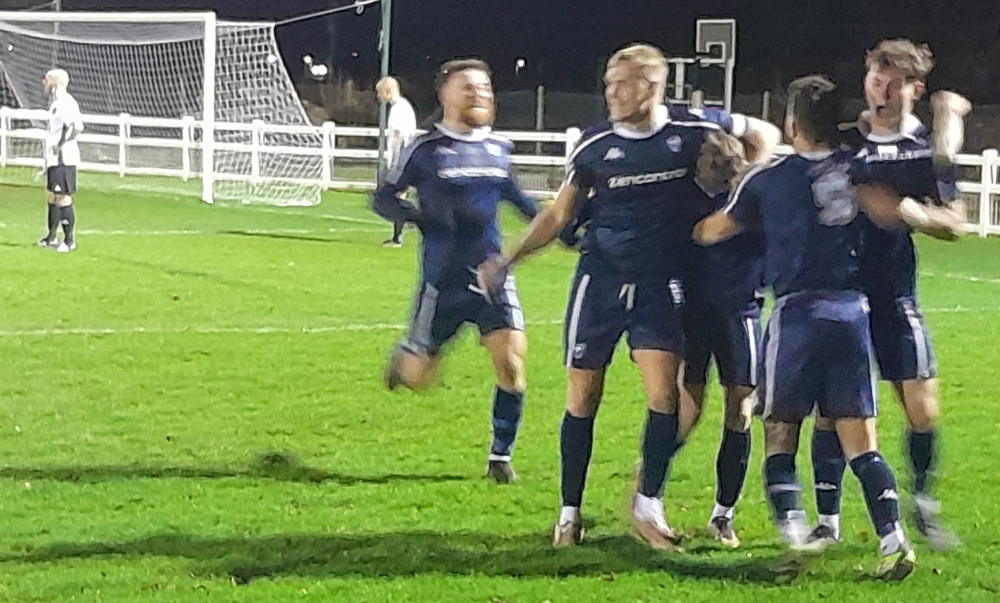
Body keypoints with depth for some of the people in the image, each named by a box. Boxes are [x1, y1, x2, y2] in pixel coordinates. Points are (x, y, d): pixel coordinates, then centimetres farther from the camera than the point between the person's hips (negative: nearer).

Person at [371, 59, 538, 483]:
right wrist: (422, 216, -20)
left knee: (512, 361, -13)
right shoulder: (427, 149, -6)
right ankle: (404, 355, 42)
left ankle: (501, 456, 3)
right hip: (443, 282, -3)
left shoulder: (500, 148, 8)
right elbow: (382, 198, -3)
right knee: (417, 377, 4)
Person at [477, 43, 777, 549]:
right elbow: (560, 215, 8)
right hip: (600, 280, 1)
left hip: (660, 286, -1)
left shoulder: (693, 136, -5)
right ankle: (569, 513, 13)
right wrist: (509, 261, 2)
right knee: (582, 397, 2)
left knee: (664, 393, -12)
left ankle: (648, 504, 5)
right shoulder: (595, 145, 0)